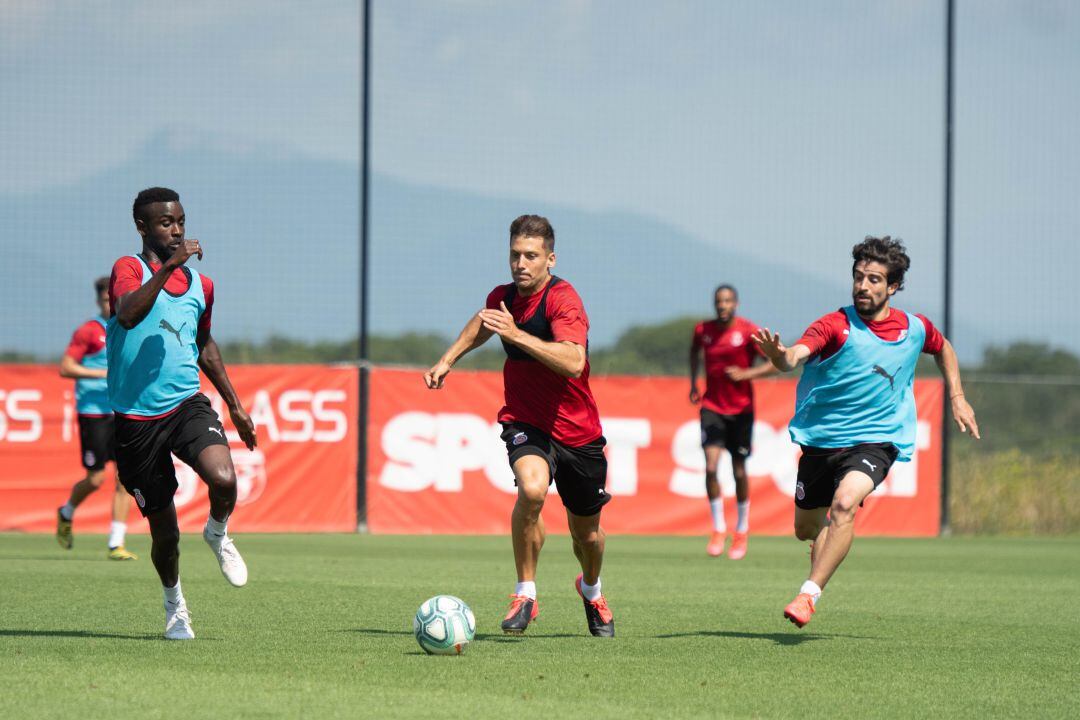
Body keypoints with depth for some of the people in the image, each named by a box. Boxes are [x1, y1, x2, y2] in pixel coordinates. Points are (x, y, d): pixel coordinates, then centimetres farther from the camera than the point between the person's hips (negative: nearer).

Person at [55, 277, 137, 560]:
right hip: (93, 412, -5)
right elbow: (65, 367, -12)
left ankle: (116, 544, -2)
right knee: (95, 479, -2)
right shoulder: (89, 331, -7)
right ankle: (66, 514, 30)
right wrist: (104, 374, -18)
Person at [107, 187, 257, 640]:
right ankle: (174, 603, 33)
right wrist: (167, 268, -35)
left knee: (223, 479, -28)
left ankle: (218, 534, 7)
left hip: (186, 405, 3)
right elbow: (127, 315, -28)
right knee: (163, 530, 4)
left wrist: (235, 405, 26)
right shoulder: (129, 269, -6)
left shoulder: (200, 285, 11)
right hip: (136, 417, -3)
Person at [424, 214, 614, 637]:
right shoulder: (502, 297, -1)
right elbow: (482, 324, 26)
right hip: (525, 423, 2)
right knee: (532, 488, -31)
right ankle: (525, 595, -17)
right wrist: (448, 359, 21)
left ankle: (591, 589, 48)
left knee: (586, 533, 13)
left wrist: (516, 334, -39)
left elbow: (573, 362, -36)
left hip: (577, 431, -2)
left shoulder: (562, 298, -20)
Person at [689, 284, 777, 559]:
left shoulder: (749, 331, -10)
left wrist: (747, 373, -21)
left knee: (739, 471, 5)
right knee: (711, 467, -14)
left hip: (741, 409, -2)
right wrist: (693, 383, 15)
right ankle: (719, 529, 0)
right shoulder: (702, 330, 1)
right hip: (712, 406, 2)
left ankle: (742, 531, 24)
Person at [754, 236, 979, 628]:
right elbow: (795, 356, -32)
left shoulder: (915, 328, -1)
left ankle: (809, 594, -28)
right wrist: (779, 355, -55)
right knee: (806, 530, 11)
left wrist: (957, 397, 17)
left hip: (876, 440, -1)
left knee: (844, 503, -29)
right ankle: (826, 548, 50)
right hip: (820, 438, 1)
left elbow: (943, 348, 24)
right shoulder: (836, 326, -13)